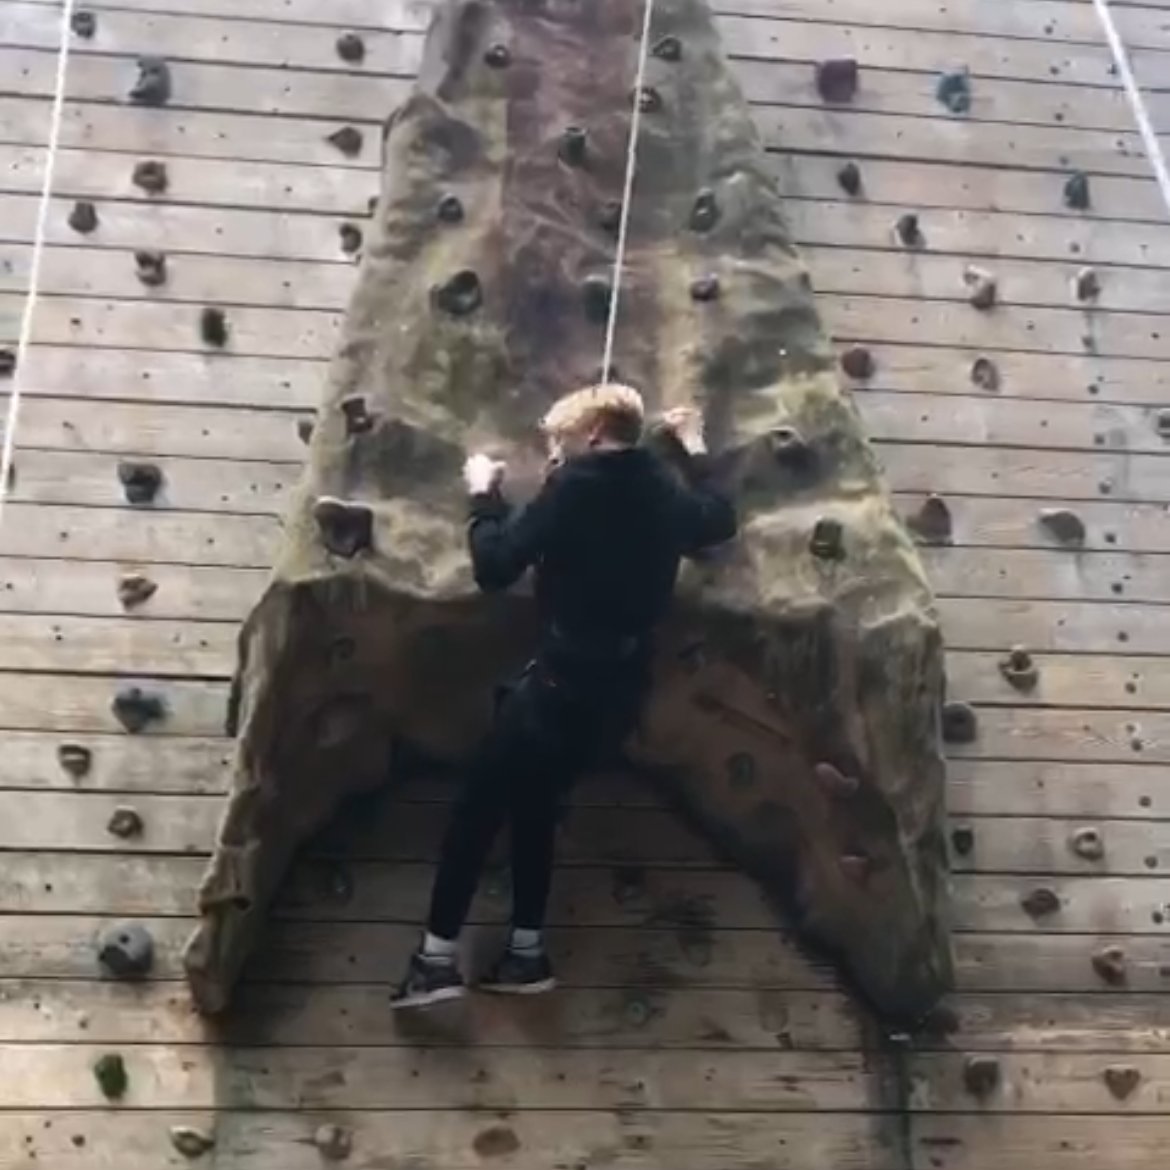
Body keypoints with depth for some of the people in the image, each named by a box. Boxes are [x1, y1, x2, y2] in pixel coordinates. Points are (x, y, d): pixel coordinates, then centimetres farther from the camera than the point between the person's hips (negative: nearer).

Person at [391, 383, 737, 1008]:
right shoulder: (665, 490, 8)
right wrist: (696, 449, 38)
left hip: (567, 679, -7)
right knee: (533, 802, 22)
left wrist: (485, 494, 0)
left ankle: (437, 959, 6)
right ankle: (526, 952, 25)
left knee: (477, 805, 4)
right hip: (621, 687, 8)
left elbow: (496, 565, -14)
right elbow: (720, 520, 30)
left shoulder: (576, 485, -13)